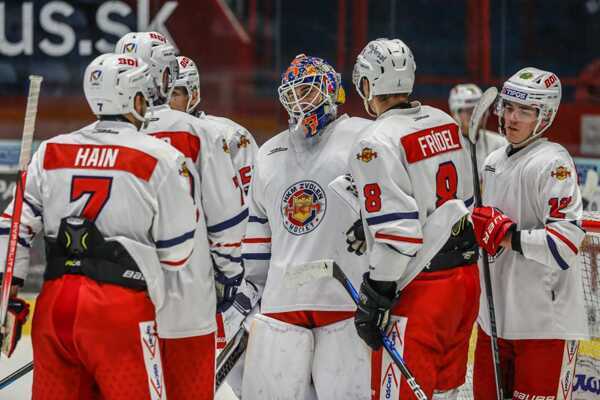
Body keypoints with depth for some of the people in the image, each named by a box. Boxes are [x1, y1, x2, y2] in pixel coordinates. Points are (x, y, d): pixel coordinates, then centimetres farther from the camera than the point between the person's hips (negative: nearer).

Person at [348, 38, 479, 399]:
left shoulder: (378, 143, -15)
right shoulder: (446, 124, 9)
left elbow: (397, 233, -21)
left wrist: (373, 301, -15)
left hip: (420, 290, -8)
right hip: (466, 276, 8)